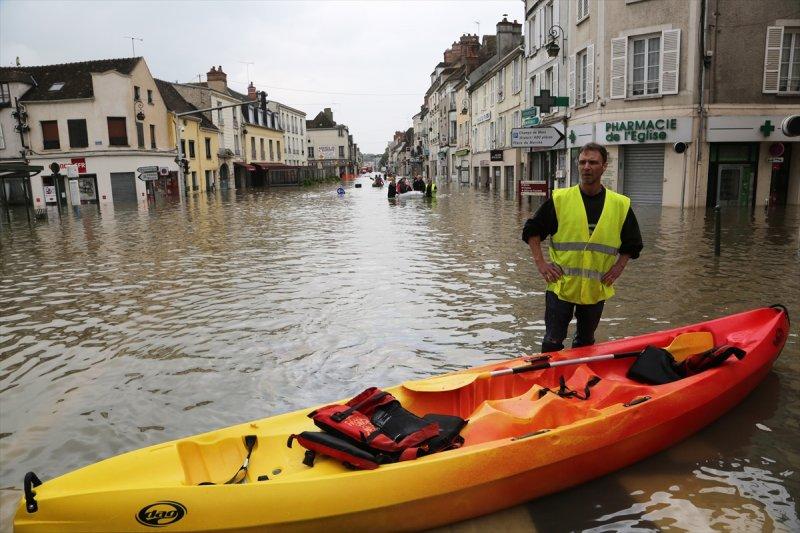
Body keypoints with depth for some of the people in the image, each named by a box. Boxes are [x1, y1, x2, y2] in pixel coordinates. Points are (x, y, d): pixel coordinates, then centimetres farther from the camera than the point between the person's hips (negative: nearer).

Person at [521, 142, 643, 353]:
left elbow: (632, 244, 13)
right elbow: (532, 230, 3)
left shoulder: (620, 205, 1)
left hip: (597, 289, 2)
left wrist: (617, 268, 1)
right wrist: (540, 263, -6)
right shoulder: (560, 199, -4)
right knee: (553, 342, 2)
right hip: (561, 285, -2)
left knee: (585, 342, 17)